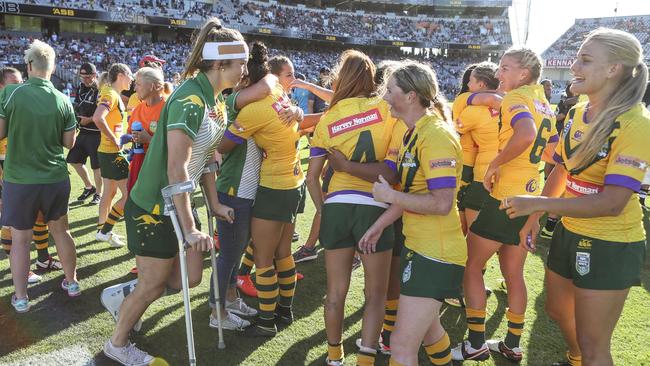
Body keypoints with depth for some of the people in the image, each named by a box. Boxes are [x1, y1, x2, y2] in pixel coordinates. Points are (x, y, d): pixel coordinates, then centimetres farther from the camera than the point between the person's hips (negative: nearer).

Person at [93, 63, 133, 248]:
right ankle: (105, 231, 2)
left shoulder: (113, 94, 13)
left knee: (110, 192, 18)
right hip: (112, 152, -10)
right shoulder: (111, 94, -16)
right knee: (129, 195, -6)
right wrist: (114, 140, -24)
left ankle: (102, 230, 28)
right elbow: (98, 118, -32)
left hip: (108, 152, 10)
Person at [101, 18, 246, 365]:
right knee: (152, 286, 9)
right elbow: (177, 169, -29)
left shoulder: (216, 102, 4)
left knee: (189, 278, 12)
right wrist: (189, 228, -25)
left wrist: (214, 204, 12)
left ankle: (121, 296, 35)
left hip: (179, 204, 9)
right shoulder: (189, 101, -26)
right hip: (154, 208, -9)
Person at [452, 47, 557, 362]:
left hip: (504, 198, -9)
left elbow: (526, 134, -34)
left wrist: (495, 164, -23)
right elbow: (554, 155, 18)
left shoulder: (516, 98, -12)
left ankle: (476, 344, 10)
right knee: (513, 273, 17)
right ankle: (512, 345, 27)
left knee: (471, 265, 4)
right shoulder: (544, 105, 14)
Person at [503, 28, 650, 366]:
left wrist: (537, 204, -29)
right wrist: (534, 217, 11)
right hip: (569, 232, 8)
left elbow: (612, 202, -29)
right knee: (557, 310, 27)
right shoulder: (576, 113, 1)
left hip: (611, 246, -8)